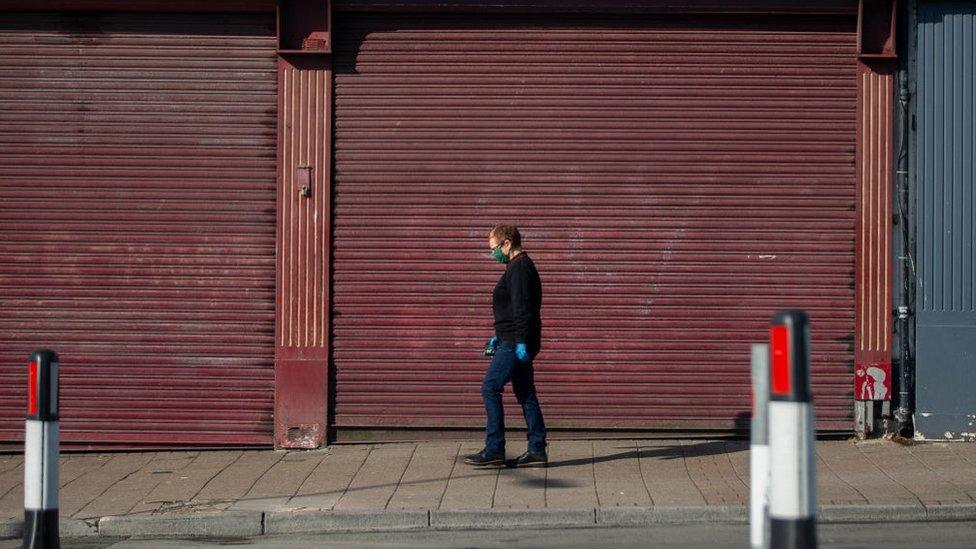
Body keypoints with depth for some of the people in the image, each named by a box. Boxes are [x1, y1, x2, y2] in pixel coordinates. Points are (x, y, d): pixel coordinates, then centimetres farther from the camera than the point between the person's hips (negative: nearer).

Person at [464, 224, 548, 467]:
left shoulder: (519, 268, -14)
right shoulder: (521, 267, 19)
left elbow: (522, 308, -21)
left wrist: (521, 342, -24)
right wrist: (499, 337, 26)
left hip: (515, 344, -11)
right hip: (516, 343, 11)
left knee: (490, 388, -9)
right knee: (526, 395, 10)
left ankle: (494, 449, -8)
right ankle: (537, 451, 10)